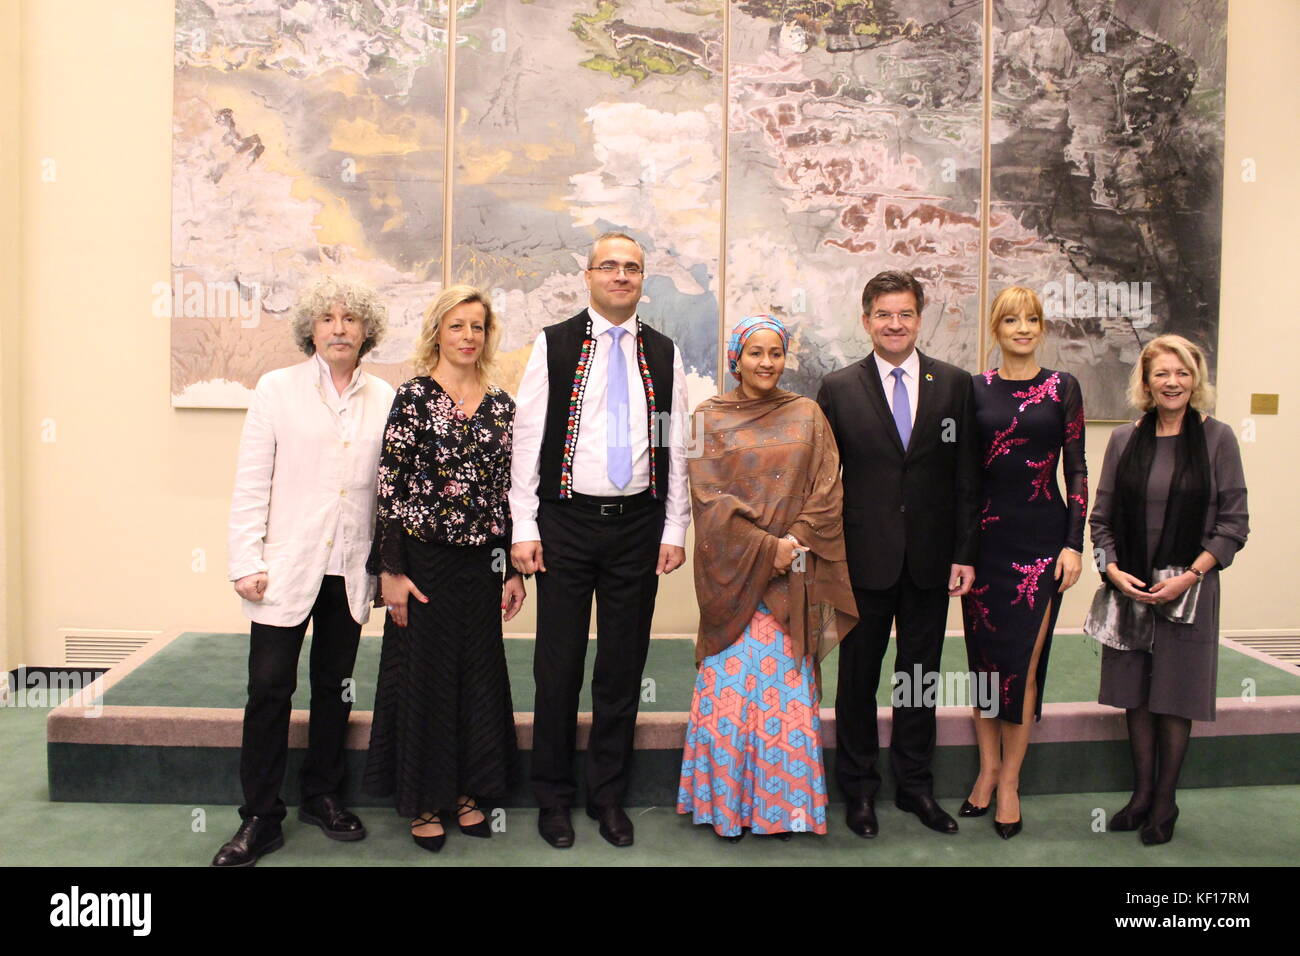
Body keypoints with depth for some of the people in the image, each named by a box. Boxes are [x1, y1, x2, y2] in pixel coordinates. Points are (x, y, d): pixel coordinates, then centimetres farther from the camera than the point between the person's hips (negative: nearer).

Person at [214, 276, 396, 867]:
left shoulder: (384, 398, 5)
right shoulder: (278, 388, 0)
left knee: (334, 686, 13)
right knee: (270, 687, -1)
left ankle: (322, 796, 30)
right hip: (287, 567, -2)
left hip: (351, 570, 2)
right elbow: (251, 482, -2)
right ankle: (260, 819, 13)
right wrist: (247, 562, -7)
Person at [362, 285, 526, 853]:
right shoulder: (414, 397, -6)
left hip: (481, 562, 4)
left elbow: (509, 490, 8)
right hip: (424, 559, -4)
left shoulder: (501, 406, 7)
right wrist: (391, 570, -13)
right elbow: (390, 485, -9)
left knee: (478, 672, 12)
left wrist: (515, 568, 7)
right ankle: (423, 801, 24)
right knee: (424, 673, 7)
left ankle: (465, 790, 30)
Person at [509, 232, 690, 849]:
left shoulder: (664, 354, 9)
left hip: (639, 525, 2)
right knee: (558, 664, 5)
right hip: (567, 521, -2)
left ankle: (608, 794, 25)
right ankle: (552, 796, 22)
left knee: (624, 665, 9)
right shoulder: (554, 344, 2)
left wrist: (675, 529, 4)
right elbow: (528, 436, 0)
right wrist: (524, 527, -6)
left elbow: (676, 445, 9)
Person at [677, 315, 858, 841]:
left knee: (786, 687, 2)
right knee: (730, 684, -2)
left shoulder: (807, 415, 10)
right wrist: (766, 547, -12)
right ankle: (728, 803, 13)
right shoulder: (710, 417, 5)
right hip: (733, 572, -1)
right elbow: (709, 496, -4)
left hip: (792, 576, 1)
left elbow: (827, 492, 4)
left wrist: (793, 542, -11)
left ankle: (782, 803, 16)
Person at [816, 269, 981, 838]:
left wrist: (965, 553, -1)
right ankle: (858, 788, 25)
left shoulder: (955, 385, 3)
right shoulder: (838, 388, 0)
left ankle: (915, 785, 29)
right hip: (864, 557, -1)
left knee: (920, 674, 13)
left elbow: (966, 477, 3)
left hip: (930, 558, 1)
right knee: (858, 675, 9)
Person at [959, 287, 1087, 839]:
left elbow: (1076, 469, 3)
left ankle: (1009, 780, 14)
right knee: (983, 654, 8)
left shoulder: (1063, 388, 3)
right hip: (985, 534, 1)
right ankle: (988, 766, 25)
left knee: (1024, 659, 0)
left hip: (1041, 535, -1)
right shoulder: (974, 389, 4)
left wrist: (1074, 543, -5)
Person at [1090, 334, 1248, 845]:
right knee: (1135, 695, 11)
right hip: (1130, 588, 3)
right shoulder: (1124, 439, 4)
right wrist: (1113, 570, -8)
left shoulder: (1217, 439, -3)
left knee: (1174, 698, 6)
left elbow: (1234, 524, -4)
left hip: (1188, 589, -3)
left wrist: (1188, 576, -13)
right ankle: (1141, 793, 27)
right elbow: (1101, 517, 7)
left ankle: (1165, 802, 21)